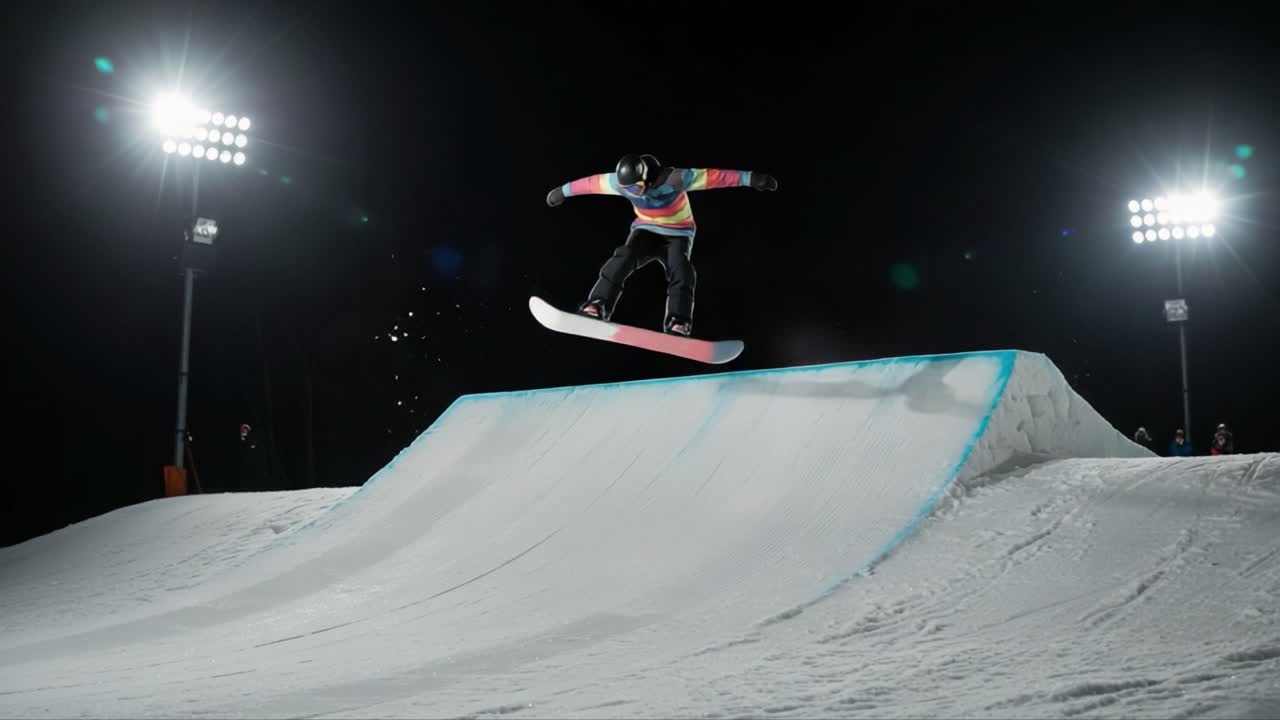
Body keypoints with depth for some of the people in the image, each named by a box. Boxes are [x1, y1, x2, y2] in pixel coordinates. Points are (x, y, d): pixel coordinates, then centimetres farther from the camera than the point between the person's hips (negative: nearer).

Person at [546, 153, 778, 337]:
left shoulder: (674, 178, -30)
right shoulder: (622, 181, -18)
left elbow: (713, 176, -33)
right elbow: (592, 182, -2)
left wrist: (749, 179, -37)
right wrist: (563, 191, 11)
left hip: (677, 234, -2)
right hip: (646, 230, 2)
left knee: (681, 271, -29)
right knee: (623, 258, -26)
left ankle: (678, 323, -34)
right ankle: (597, 305, -33)